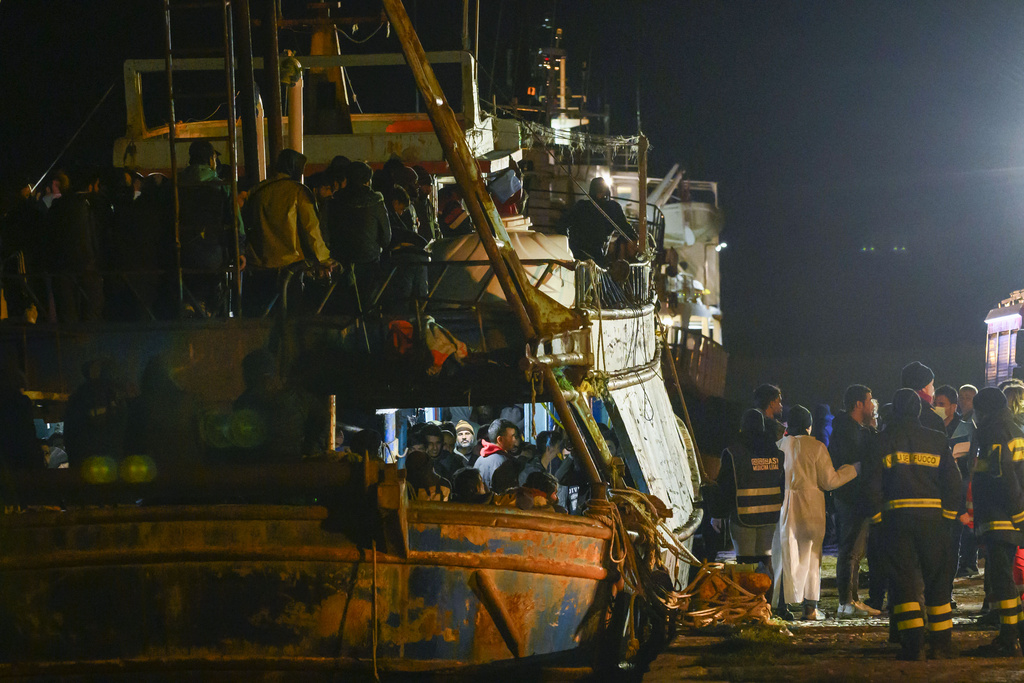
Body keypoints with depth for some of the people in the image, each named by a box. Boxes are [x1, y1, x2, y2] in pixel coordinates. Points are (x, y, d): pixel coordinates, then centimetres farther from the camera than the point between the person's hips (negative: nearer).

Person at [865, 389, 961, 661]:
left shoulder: (884, 440, 1)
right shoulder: (937, 440, 5)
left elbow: (872, 479, -3)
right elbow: (952, 480, 1)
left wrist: (879, 515, 4)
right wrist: (948, 514, 8)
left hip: (897, 515, -1)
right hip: (932, 515, 1)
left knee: (904, 580, 0)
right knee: (937, 580, 11)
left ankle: (913, 644, -11)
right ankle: (941, 645, 10)